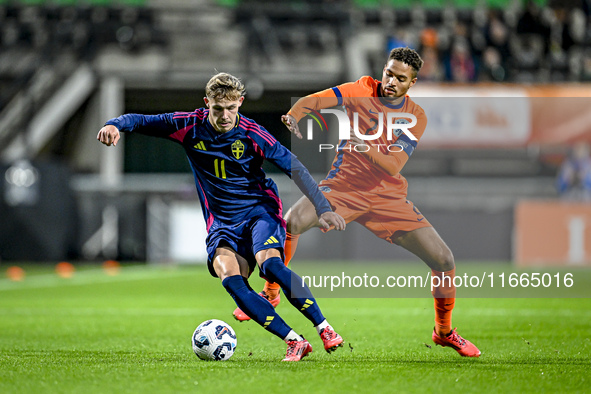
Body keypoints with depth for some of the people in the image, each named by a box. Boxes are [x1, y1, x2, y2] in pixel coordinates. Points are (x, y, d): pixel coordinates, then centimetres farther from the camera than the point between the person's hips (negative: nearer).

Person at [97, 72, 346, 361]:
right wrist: (114, 125, -21)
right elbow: (139, 121, 1)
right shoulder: (190, 126, -2)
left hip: (259, 210, -2)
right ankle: (294, 342, -29)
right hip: (222, 225, 2)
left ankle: (325, 330, -23)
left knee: (269, 263, -33)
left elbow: (295, 169, -5)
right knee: (229, 277, -28)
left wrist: (322, 208, -11)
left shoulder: (252, 134, -7)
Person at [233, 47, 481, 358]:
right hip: (344, 185, -1)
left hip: (388, 196, 1)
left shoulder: (416, 117, -2)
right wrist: (293, 116, -31)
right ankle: (270, 294, -8)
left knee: (443, 259, -8)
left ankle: (444, 332, 16)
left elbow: (393, 165, -14)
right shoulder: (363, 90, -2)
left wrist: (368, 148, -34)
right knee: (294, 219, -31)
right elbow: (314, 101, -9)